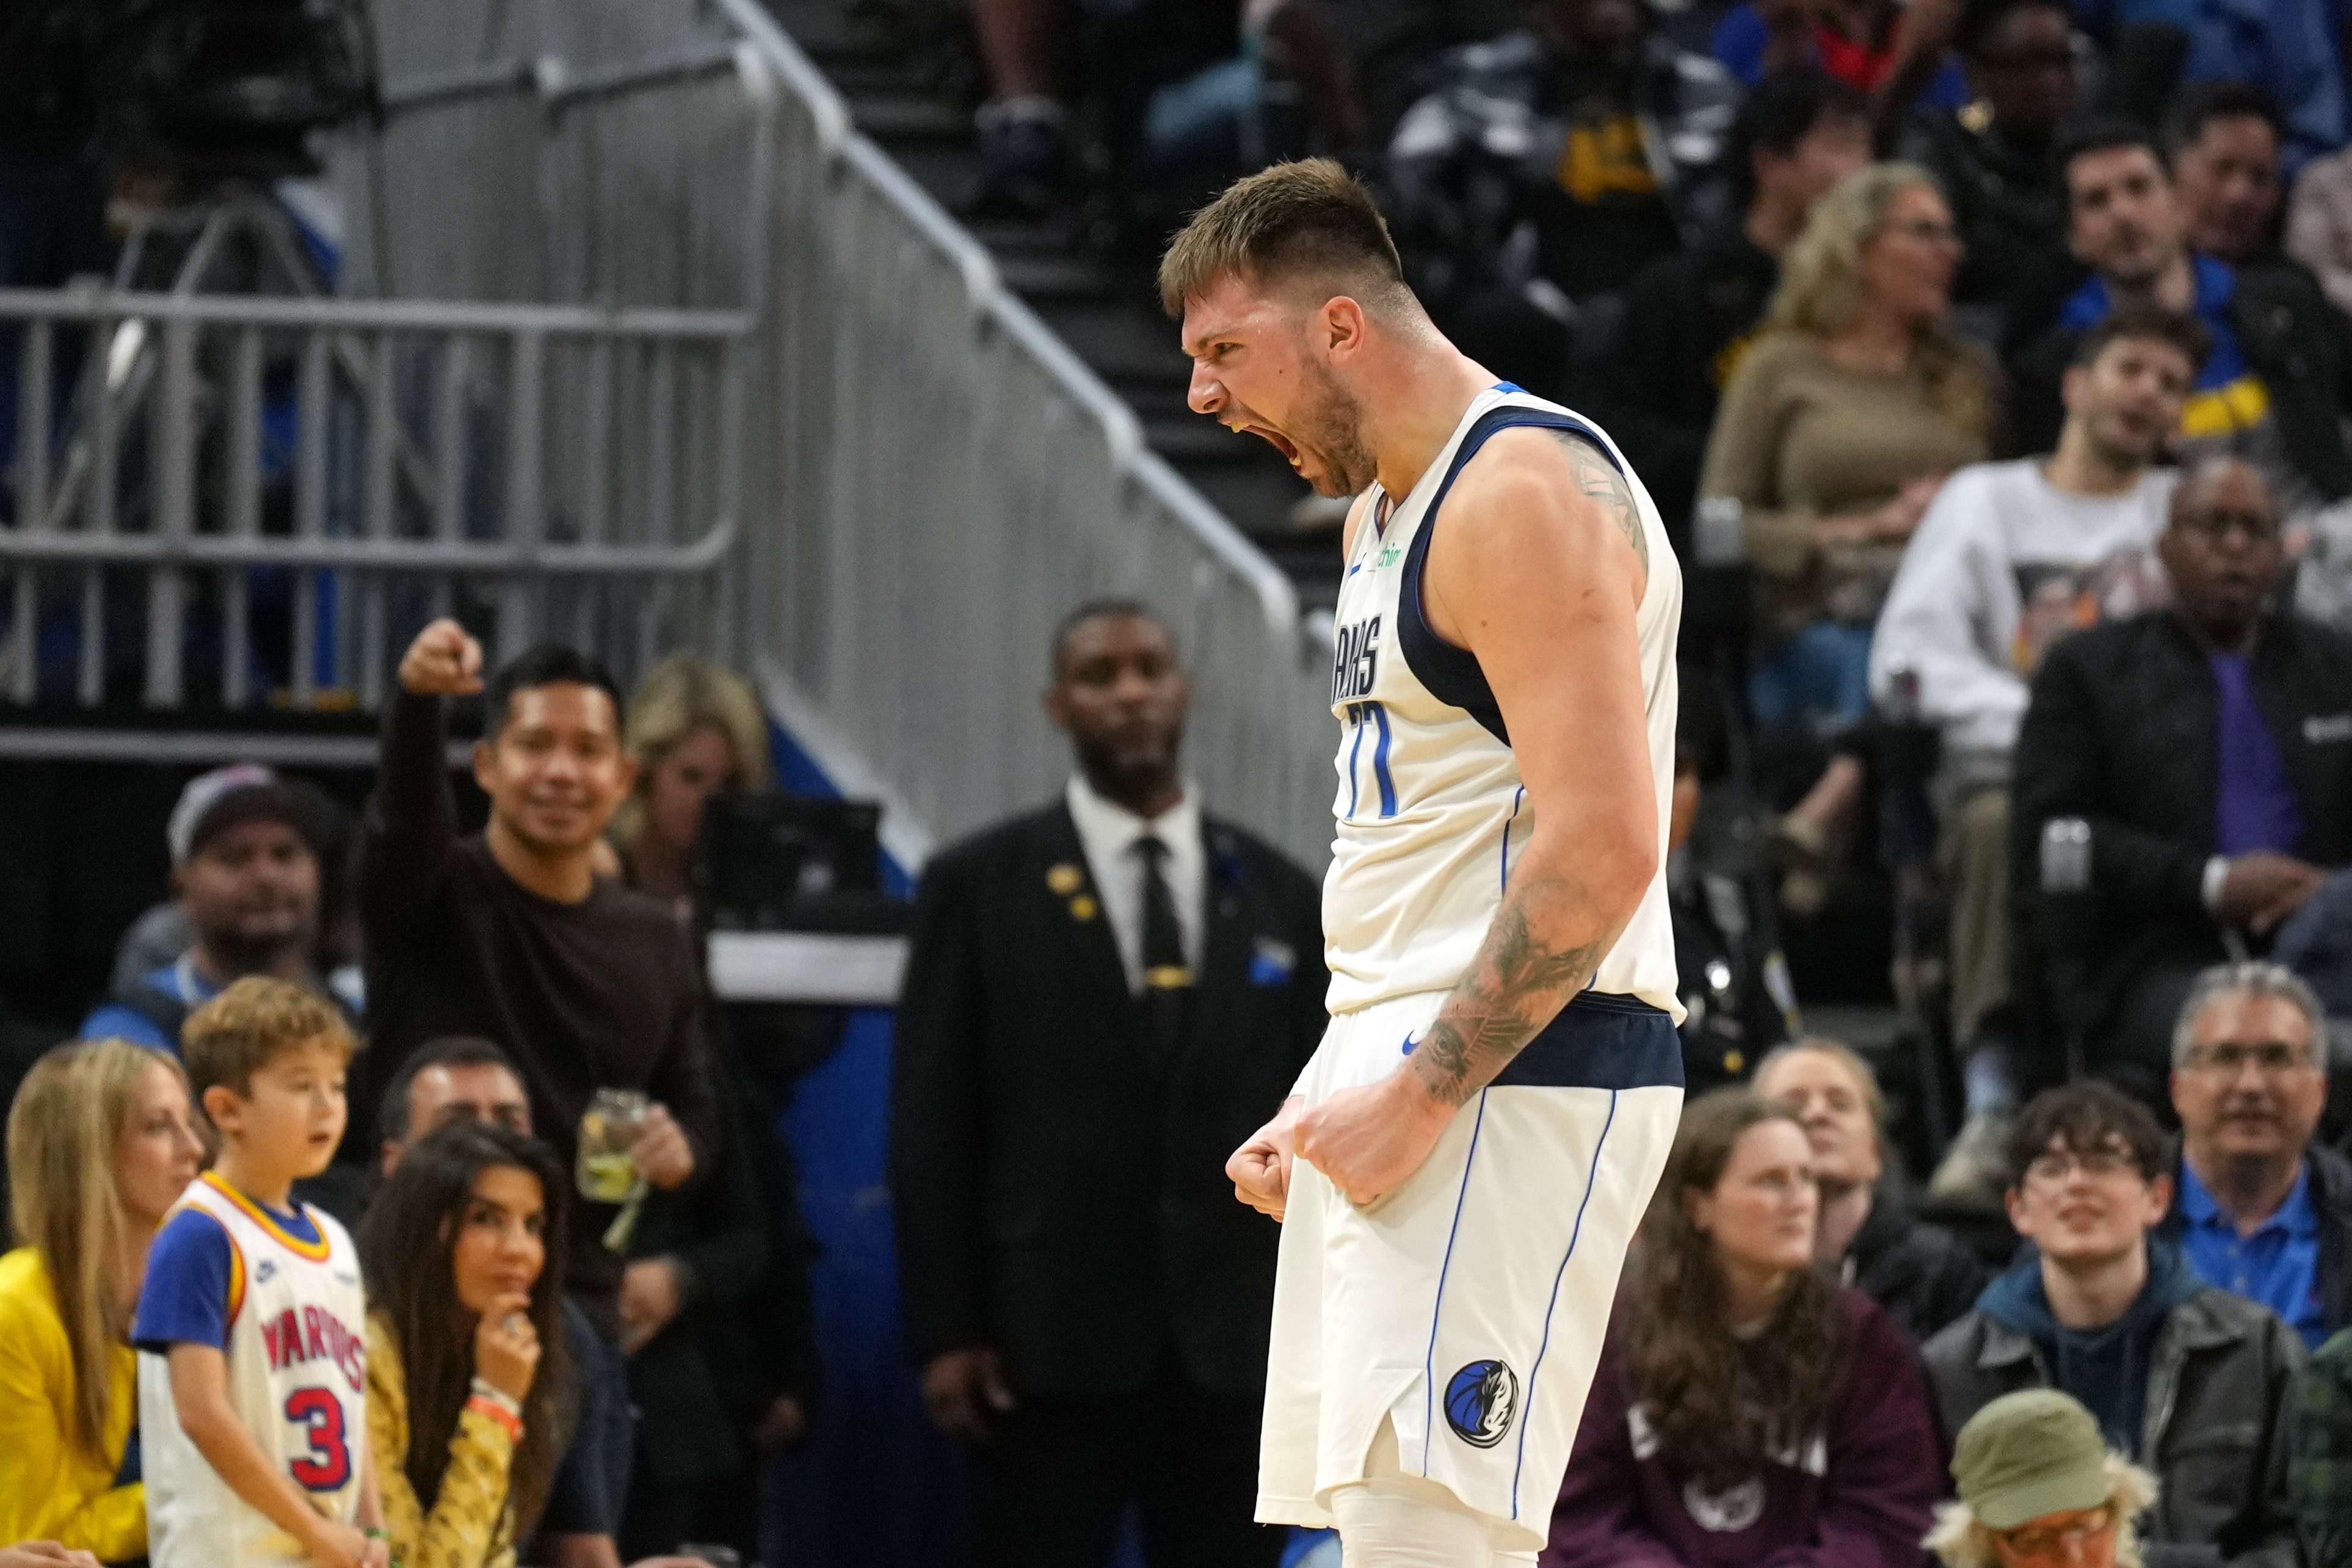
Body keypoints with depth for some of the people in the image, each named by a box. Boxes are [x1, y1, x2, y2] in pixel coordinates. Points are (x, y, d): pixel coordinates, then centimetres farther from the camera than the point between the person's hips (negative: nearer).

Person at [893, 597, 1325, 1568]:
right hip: (1054, 1342, -2)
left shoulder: (1278, 897, 11)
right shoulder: (979, 888, 3)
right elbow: (931, 1123, 1)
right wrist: (944, 1332, -6)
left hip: (1234, 1344, 2)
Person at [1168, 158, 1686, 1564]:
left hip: (1516, 1079, -11)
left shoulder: (1524, 490, -14)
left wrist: (1422, 1094, -20)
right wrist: (1331, 1097, 17)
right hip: (1407, 1071, 11)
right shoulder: (1390, 503, 19)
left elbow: (1600, 847, -22)